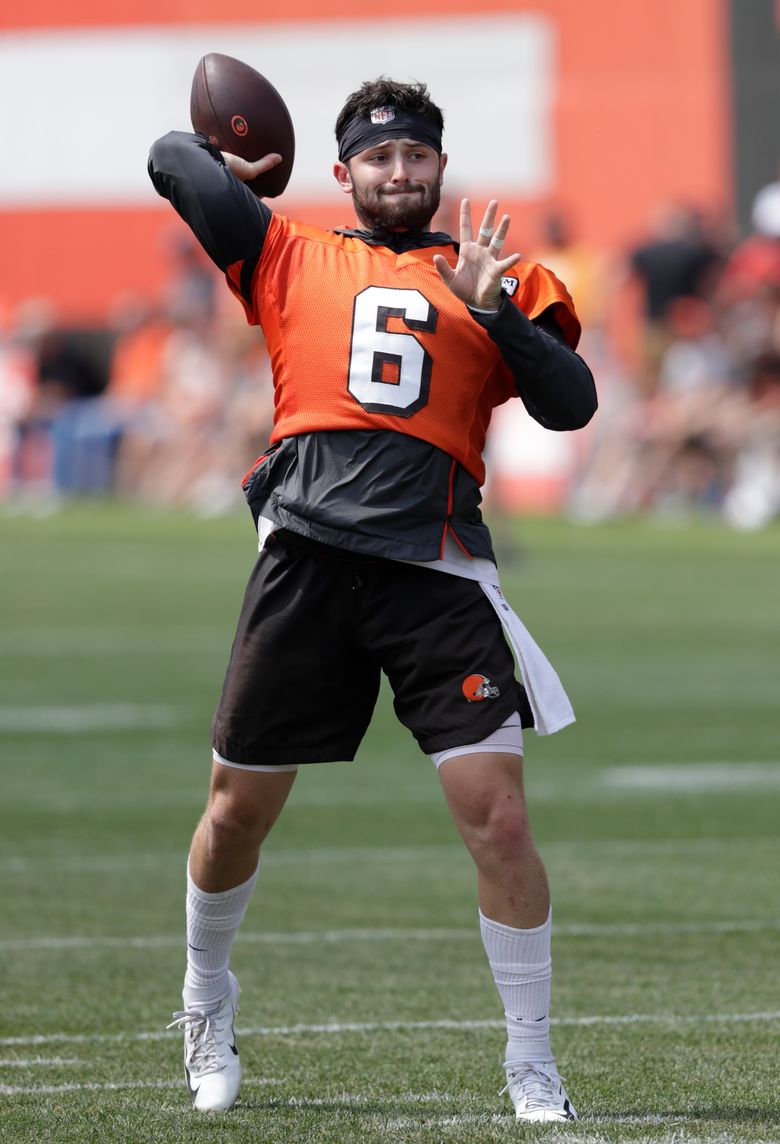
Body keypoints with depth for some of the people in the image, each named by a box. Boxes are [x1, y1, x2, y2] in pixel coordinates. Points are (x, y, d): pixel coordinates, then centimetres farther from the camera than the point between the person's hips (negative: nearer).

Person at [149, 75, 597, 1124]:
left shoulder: (499, 282, 15)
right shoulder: (292, 260, 15)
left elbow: (572, 405, 2)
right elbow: (174, 162, 14)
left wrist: (492, 308, -7)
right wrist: (232, 172, 32)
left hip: (438, 575, -1)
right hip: (307, 560, 1)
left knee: (498, 819, -10)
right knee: (238, 810, 8)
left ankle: (532, 1067, 1)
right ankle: (207, 1008, 35)